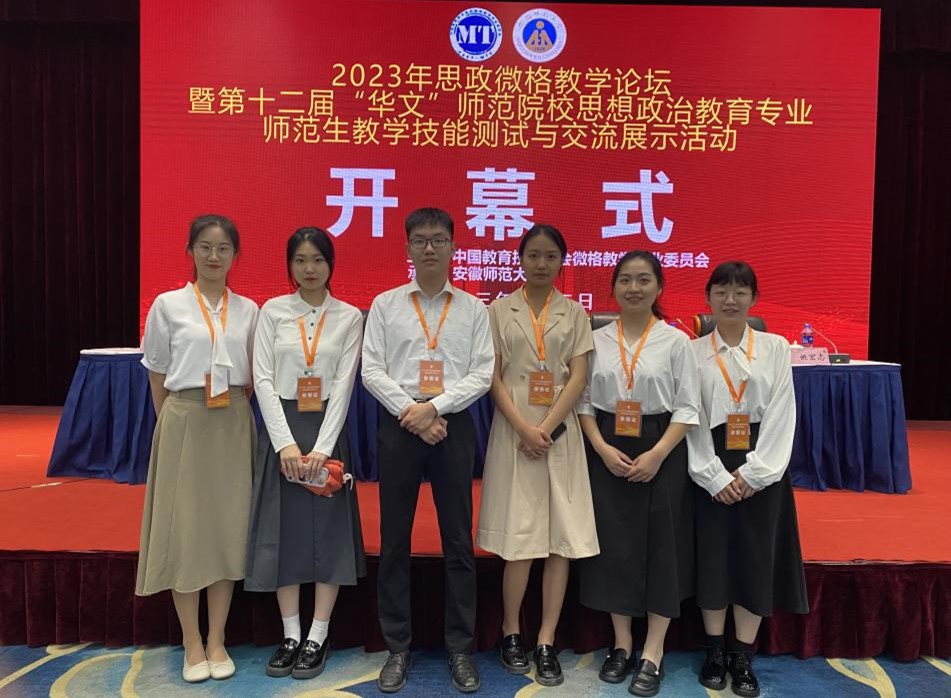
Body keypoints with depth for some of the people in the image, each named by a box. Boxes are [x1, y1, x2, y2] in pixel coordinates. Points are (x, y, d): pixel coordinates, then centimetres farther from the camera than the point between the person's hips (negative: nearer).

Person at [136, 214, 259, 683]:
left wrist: (235, 411, 7)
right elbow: (157, 376, 3)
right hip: (184, 421, -2)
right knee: (184, 526, 2)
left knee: (228, 525, 6)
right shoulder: (168, 305, -1)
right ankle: (192, 643, 16)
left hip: (234, 424, 2)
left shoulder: (248, 310, 5)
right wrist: (172, 423, 2)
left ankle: (216, 640, 19)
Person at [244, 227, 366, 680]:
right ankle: (291, 636, 20)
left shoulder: (349, 317, 1)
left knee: (328, 530, 3)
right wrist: (286, 442, -13)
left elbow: (344, 383, -5)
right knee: (283, 530, 5)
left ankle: (318, 637, 16)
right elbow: (263, 379, -3)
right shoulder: (272, 311, 3)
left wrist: (322, 448, -14)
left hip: (327, 429, 0)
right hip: (281, 428, 1)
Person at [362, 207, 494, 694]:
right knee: (394, 540, 6)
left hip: (453, 426, 0)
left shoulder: (473, 308, 5)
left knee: (458, 541, 6)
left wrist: (434, 407, -14)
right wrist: (411, 412, -12)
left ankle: (461, 648, 20)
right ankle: (398, 647, 21)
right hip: (398, 425, 0)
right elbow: (372, 370, -1)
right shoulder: (385, 304, 5)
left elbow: (482, 374, -2)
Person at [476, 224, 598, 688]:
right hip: (513, 430, -1)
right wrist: (523, 428, -12)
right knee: (520, 538, 0)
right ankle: (510, 634, 19)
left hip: (560, 432, 2)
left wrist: (545, 429, -11)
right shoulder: (499, 310, 5)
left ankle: (546, 643, 11)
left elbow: (579, 377, 0)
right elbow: (492, 377, -1)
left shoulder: (574, 313, 8)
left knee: (562, 538, 1)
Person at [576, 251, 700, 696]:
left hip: (662, 451, -1)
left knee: (661, 546, 3)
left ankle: (653, 654, 17)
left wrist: (657, 454, -15)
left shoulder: (676, 341, -4)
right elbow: (585, 401, 3)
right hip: (608, 453, 2)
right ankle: (621, 644, 24)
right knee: (613, 544, 7)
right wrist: (602, 448, -11)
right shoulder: (596, 340, 3)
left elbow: (687, 408, -5)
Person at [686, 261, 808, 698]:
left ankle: (743, 658, 17)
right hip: (711, 468, 0)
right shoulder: (693, 351, 1)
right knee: (713, 555, 4)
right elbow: (691, 418, -3)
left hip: (761, 467, 1)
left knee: (756, 558, 4)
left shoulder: (776, 347, 3)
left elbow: (781, 414, -3)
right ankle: (714, 652, 20)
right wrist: (715, 475, -11)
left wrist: (753, 471, -11)